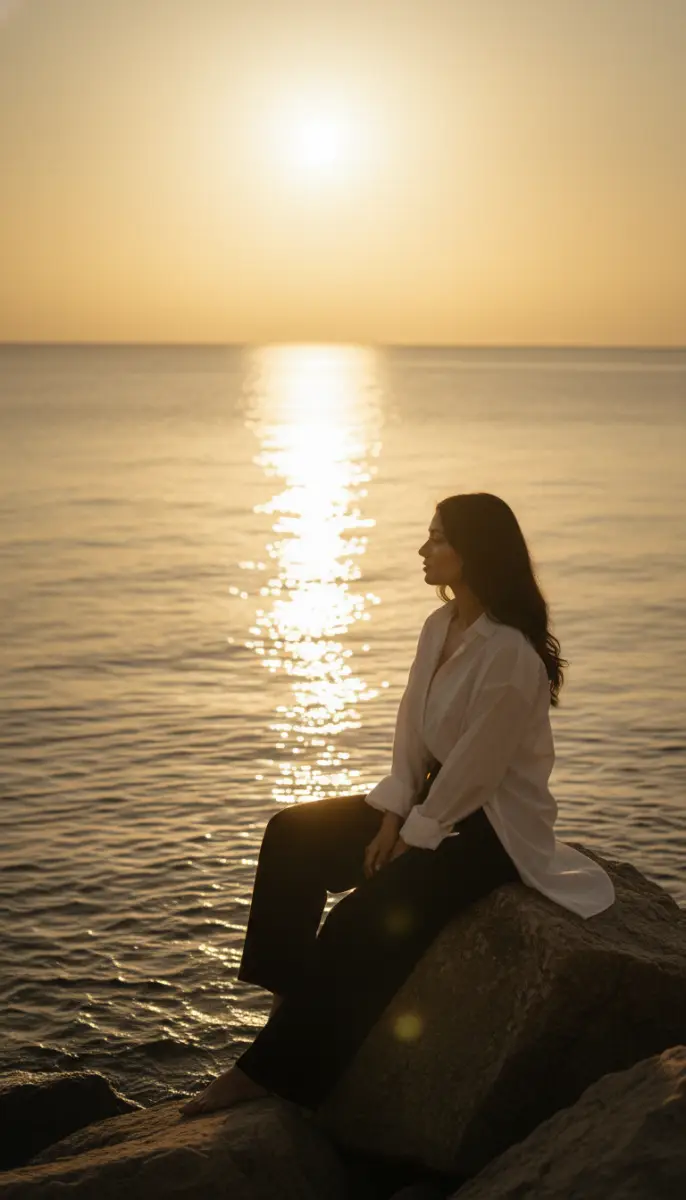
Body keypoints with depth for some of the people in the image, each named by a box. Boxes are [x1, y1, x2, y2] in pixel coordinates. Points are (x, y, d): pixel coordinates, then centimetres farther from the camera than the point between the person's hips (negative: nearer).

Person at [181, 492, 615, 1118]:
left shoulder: (510, 655, -26)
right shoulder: (440, 626, 2)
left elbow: (473, 773, -23)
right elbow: (413, 732, 4)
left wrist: (412, 840, -14)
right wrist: (391, 819, -4)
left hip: (496, 826, -9)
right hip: (437, 799, 9)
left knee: (360, 920, -23)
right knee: (292, 834, 0)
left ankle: (276, 1072, -10)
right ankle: (286, 996, 4)